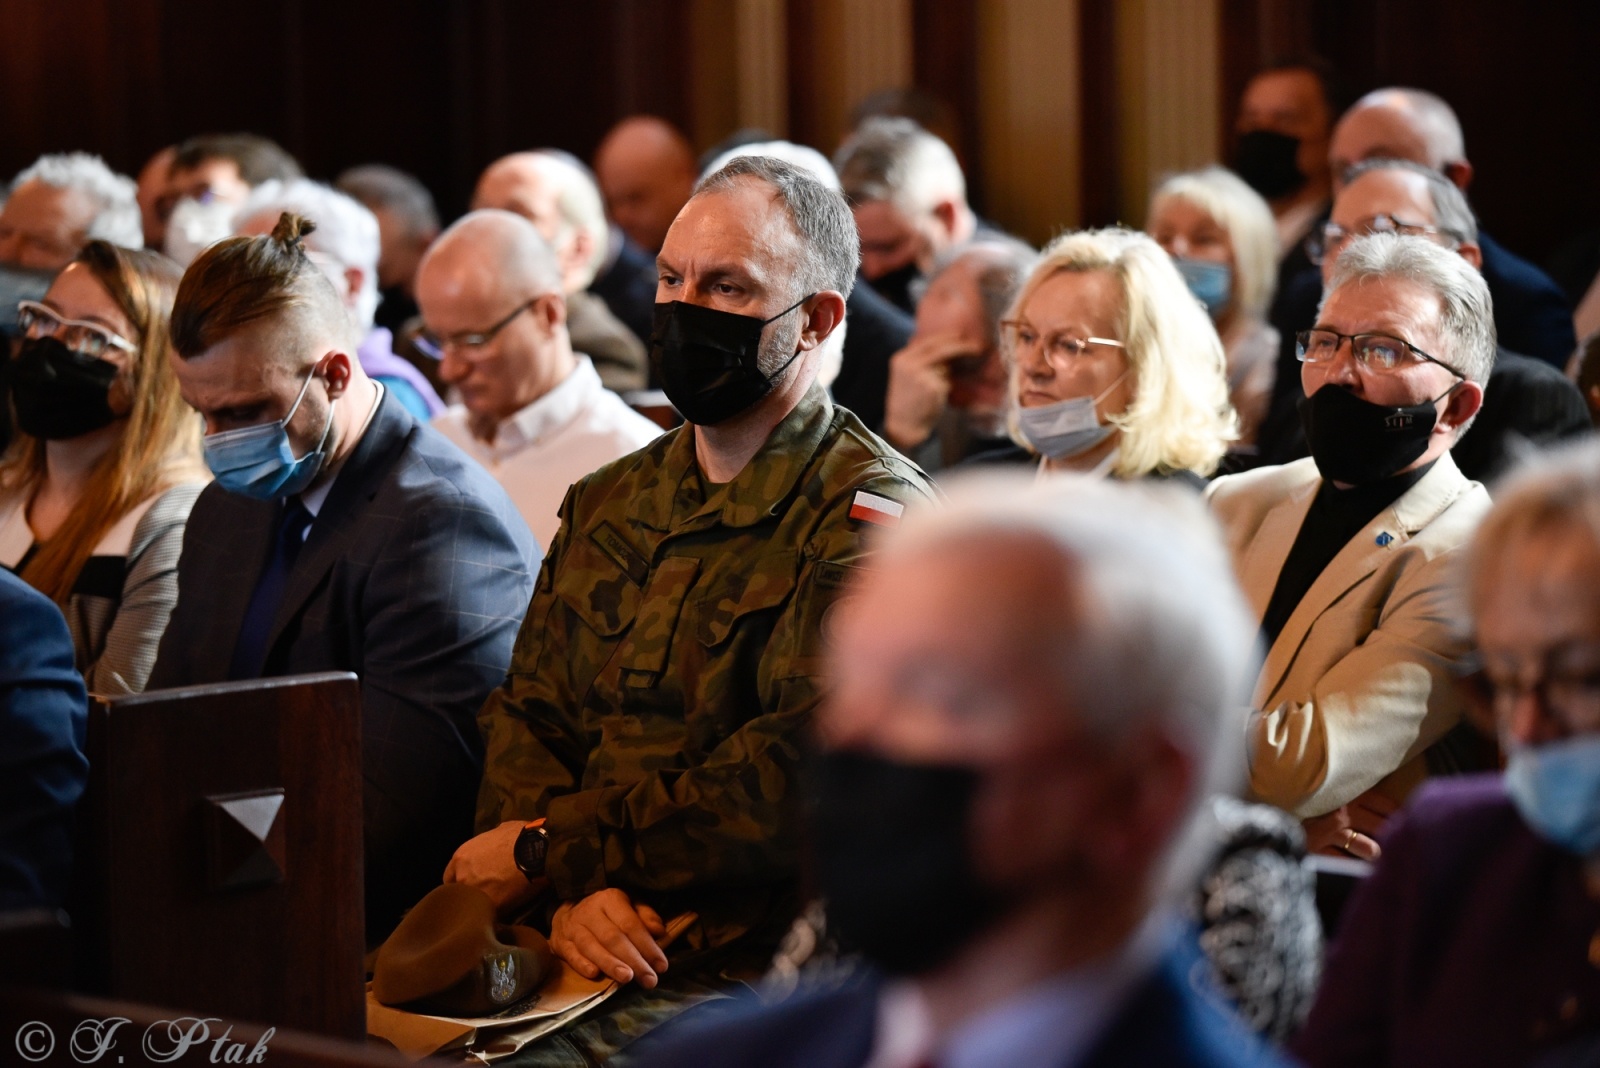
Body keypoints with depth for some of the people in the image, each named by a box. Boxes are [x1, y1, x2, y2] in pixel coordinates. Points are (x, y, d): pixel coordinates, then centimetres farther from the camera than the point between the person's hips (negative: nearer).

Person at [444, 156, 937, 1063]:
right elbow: (524, 721, 12)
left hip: (748, 975, -6)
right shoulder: (606, 504, 19)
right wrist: (570, 893, -10)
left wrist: (549, 852, -9)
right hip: (584, 952, 6)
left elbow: (795, 778, -16)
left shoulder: (872, 519, -6)